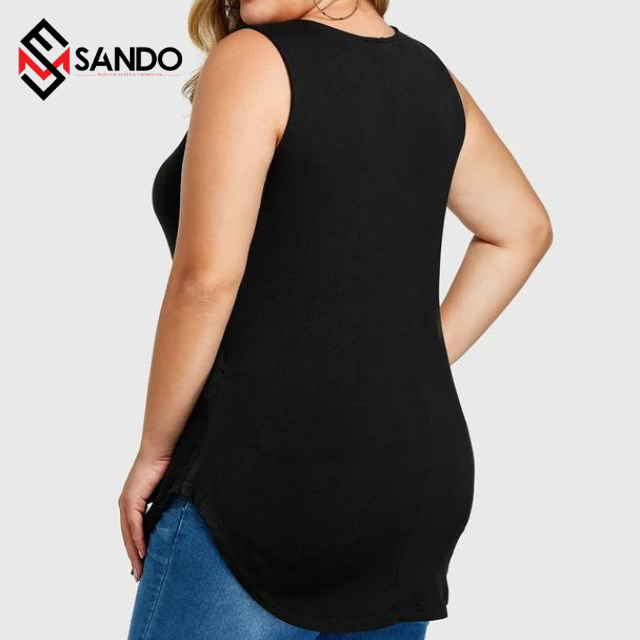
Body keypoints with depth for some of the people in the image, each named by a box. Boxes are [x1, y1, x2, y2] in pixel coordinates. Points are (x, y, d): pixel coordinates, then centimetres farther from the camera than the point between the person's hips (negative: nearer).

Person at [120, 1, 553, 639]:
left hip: (273, 473, -7)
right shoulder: (429, 74, 11)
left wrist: (154, 452, -6)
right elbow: (521, 230, 22)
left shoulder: (253, 60, -9)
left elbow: (206, 277, -17)